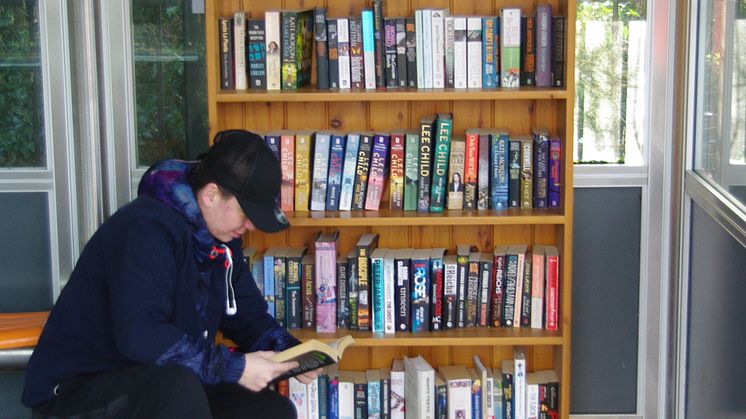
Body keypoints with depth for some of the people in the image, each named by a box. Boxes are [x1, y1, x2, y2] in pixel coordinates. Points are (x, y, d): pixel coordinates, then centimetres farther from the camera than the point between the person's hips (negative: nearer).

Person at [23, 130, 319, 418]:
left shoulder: (220, 237, 6)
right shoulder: (146, 228, -23)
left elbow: (248, 315, 14)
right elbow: (139, 336, -34)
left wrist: (289, 351, -6)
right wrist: (234, 367, -31)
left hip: (163, 388, 8)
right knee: (178, 386, -38)